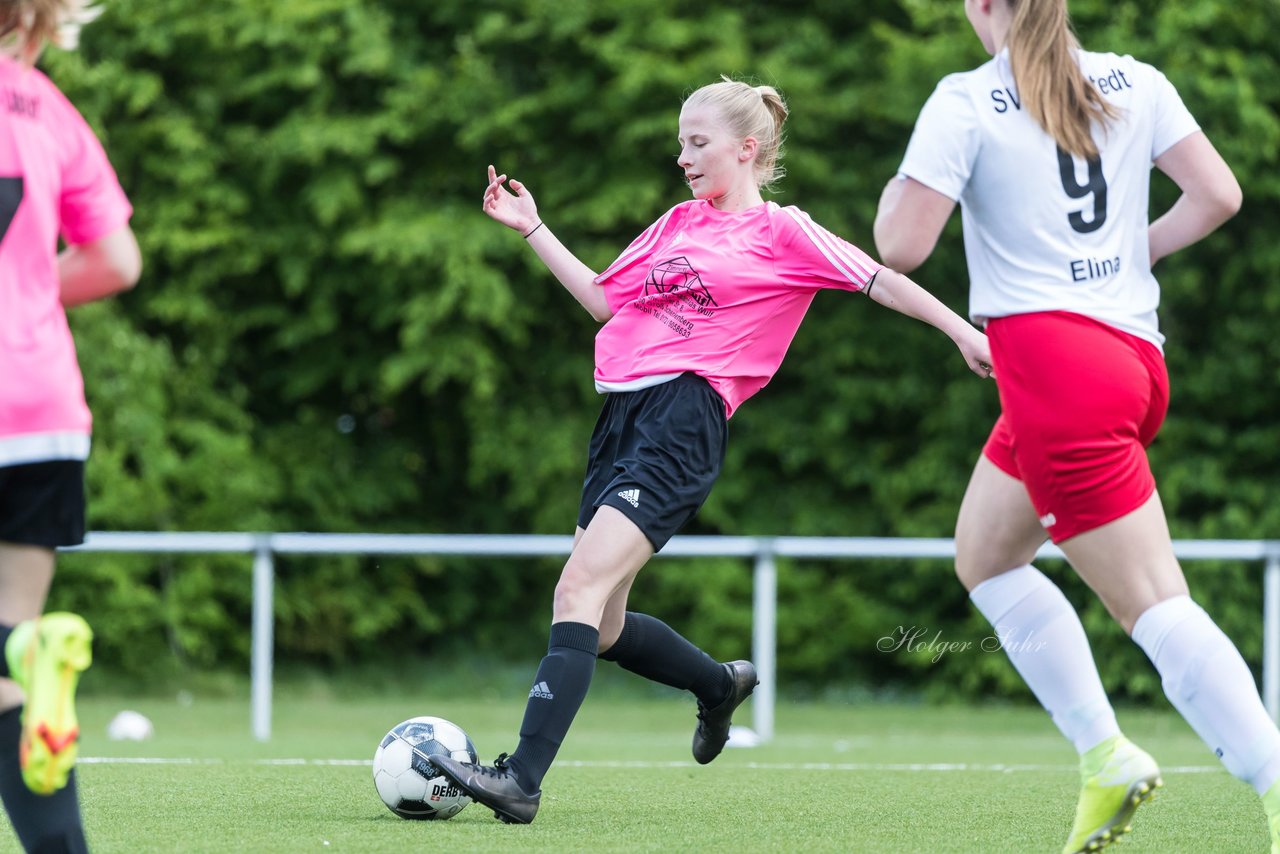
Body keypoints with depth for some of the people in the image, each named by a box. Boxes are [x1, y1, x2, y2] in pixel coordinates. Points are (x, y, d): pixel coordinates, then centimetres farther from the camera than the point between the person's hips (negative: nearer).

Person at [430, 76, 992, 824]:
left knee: (580, 590, -21)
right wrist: (533, 229, 24)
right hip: (624, 415, 8)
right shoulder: (679, 224, 22)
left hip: (685, 416, -8)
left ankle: (523, 781, -26)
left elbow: (878, 281, 3)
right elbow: (607, 299, 27)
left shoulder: (781, 232, 4)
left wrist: (962, 330, -4)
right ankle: (721, 684, 39)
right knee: (602, 632, 10)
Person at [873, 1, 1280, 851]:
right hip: (1136, 357, 8)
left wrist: (892, 198, 13)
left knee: (1157, 604, -9)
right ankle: (1106, 756, 14)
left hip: (1050, 358, -8)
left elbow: (902, 247, -9)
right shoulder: (1135, 81, 8)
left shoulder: (965, 102, -6)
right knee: (984, 555, 23)